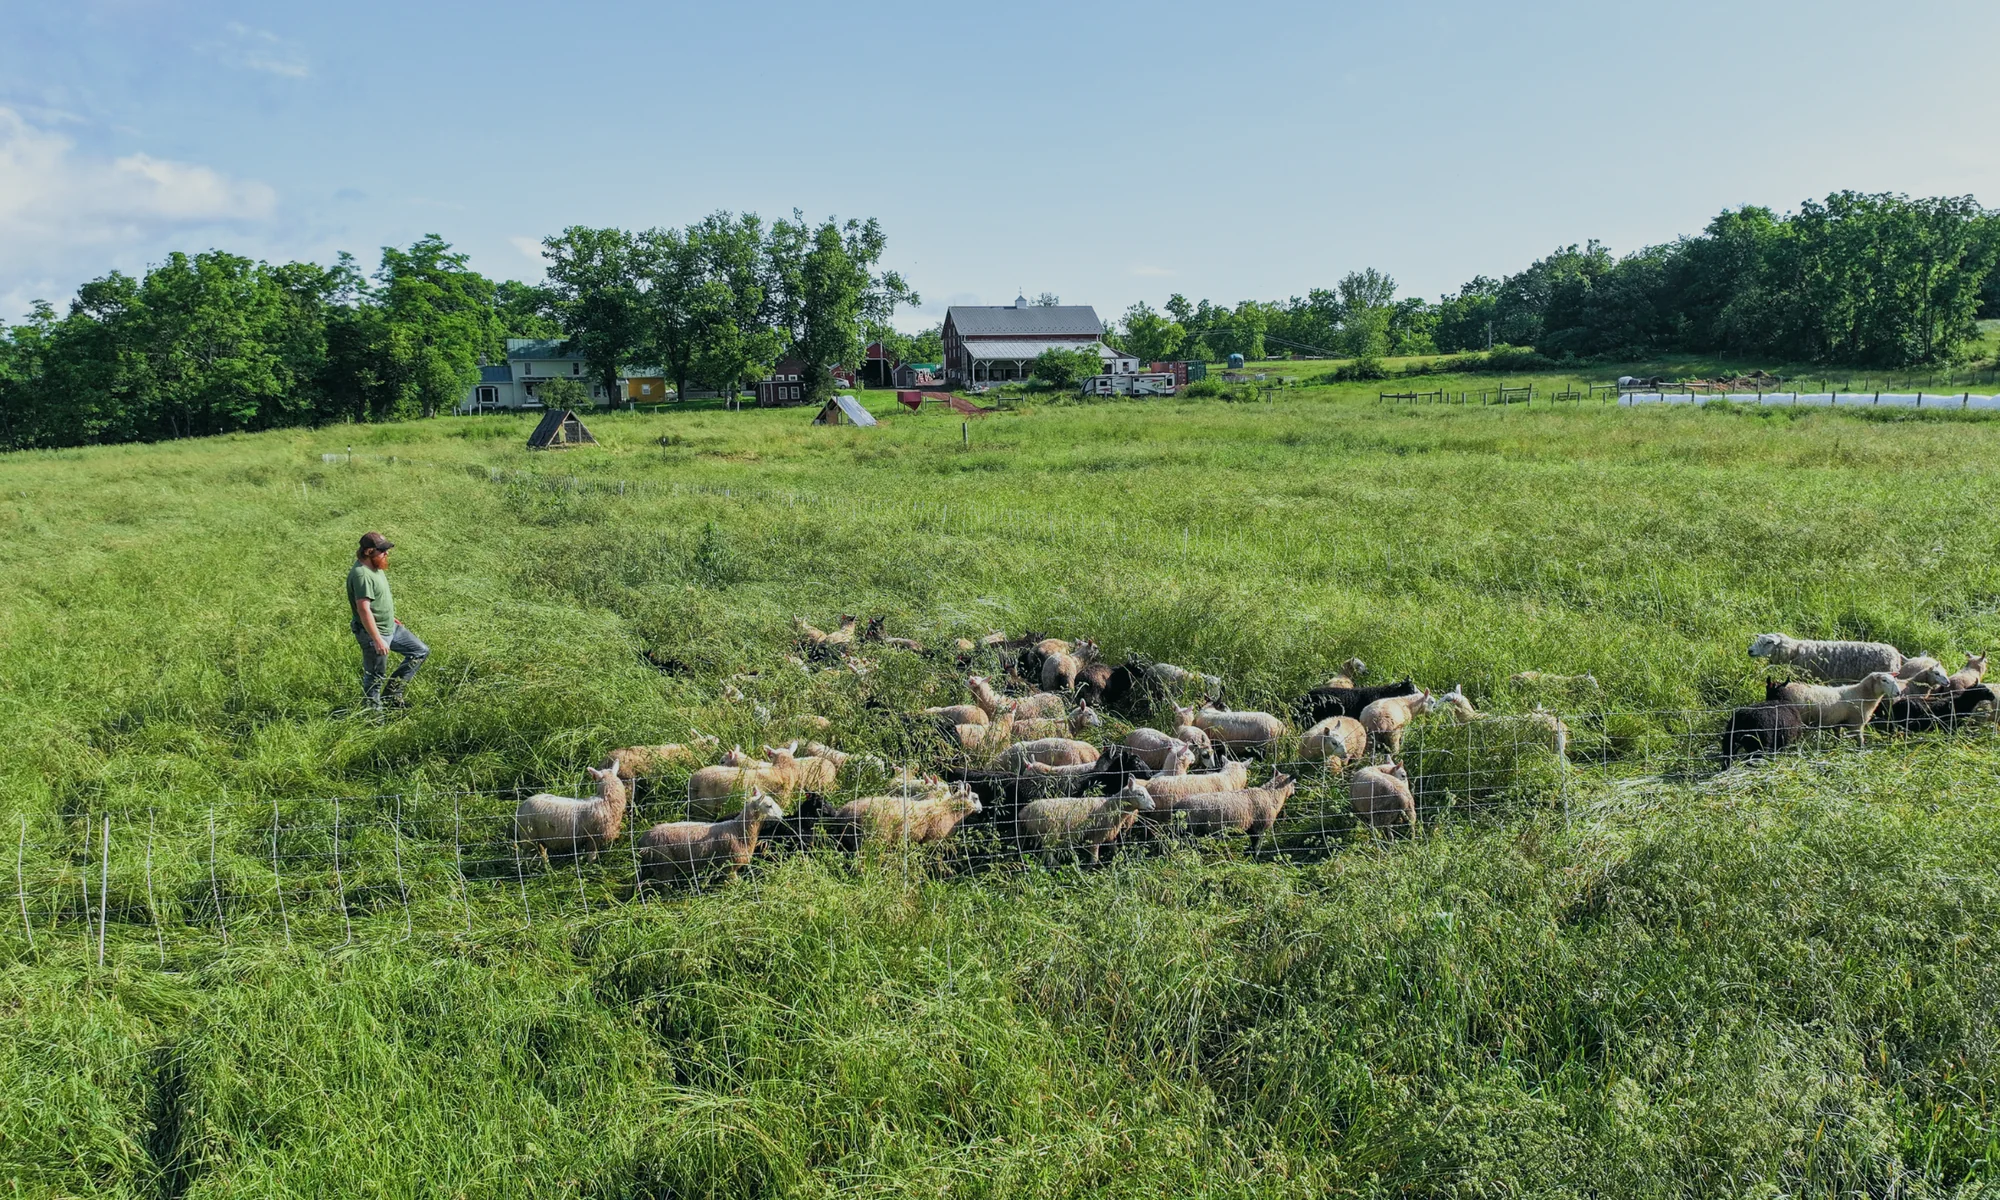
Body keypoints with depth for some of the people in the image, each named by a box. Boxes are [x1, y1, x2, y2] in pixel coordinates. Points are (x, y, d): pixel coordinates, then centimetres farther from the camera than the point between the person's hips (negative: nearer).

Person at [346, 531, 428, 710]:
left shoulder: (374, 567, 4)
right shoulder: (362, 574, -26)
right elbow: (364, 610, -30)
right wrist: (377, 640, -29)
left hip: (391, 628, 10)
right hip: (373, 633, -10)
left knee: (421, 651, 14)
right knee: (374, 677, 3)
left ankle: (392, 694, 19)